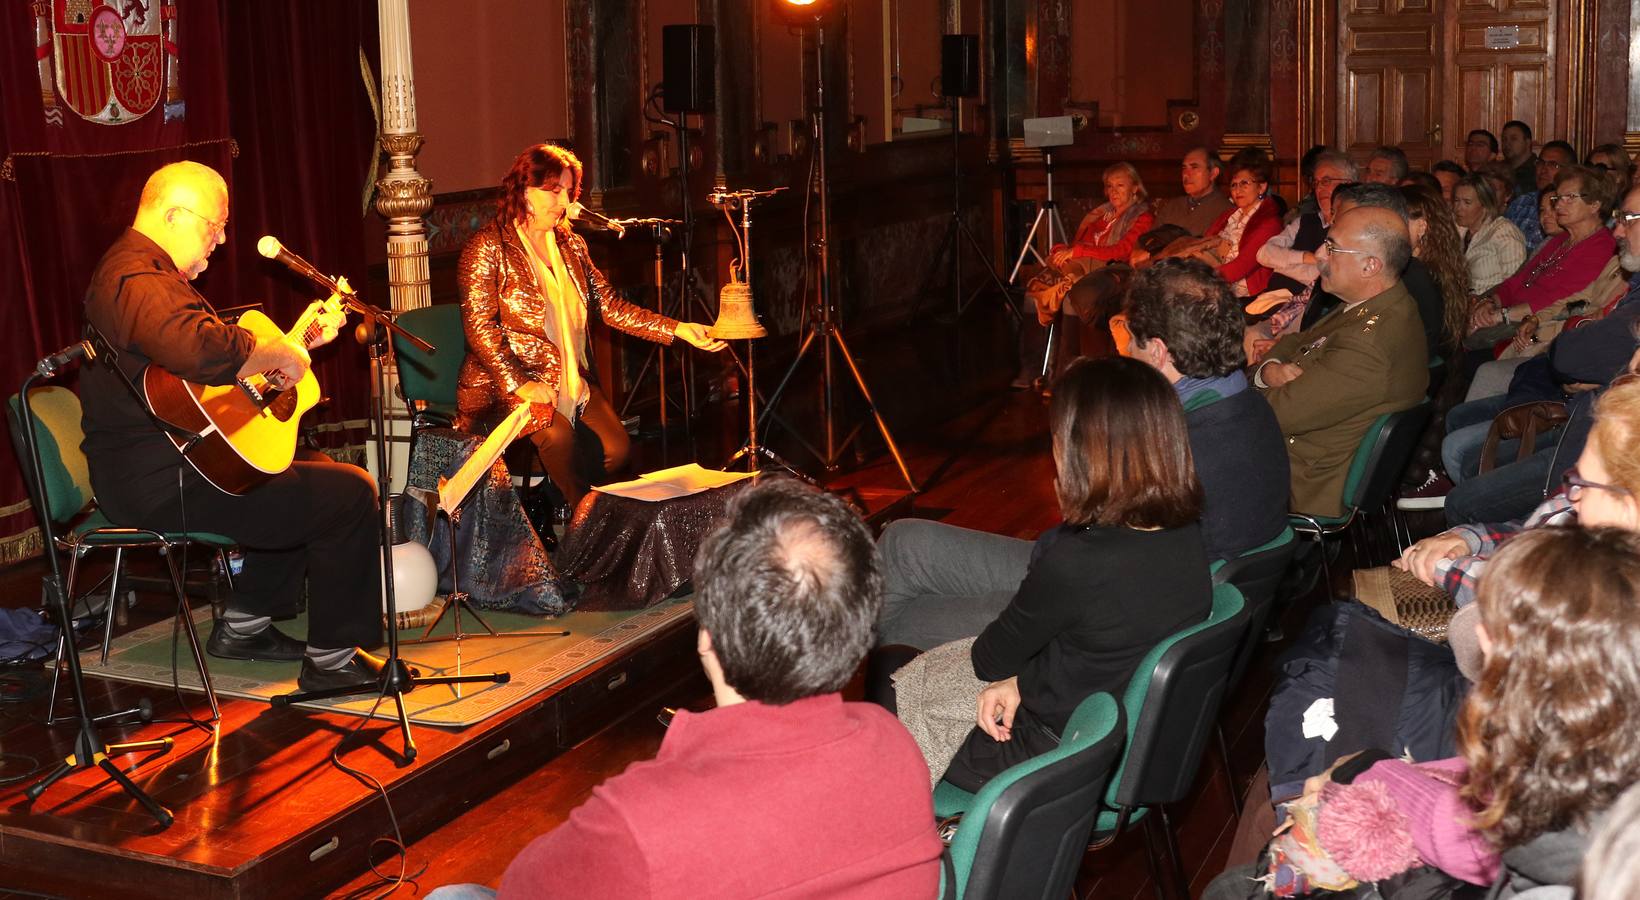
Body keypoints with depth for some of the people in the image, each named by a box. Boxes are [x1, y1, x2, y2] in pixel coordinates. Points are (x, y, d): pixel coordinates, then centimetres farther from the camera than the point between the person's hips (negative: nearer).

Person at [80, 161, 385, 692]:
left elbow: (206, 345, 26)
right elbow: (206, 351, -40)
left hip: (148, 471, 12)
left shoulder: (134, 268, 18)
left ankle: (244, 625, 28)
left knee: (313, 471, 27)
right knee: (350, 494, -12)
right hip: (162, 484, -12)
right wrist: (282, 354, -24)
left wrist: (306, 339, 19)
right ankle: (331, 660, -4)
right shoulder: (139, 280, -20)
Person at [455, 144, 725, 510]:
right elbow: (479, 327, -12)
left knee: (617, 446, -20)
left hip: (570, 380, 6)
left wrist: (679, 329, -2)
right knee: (558, 435, -32)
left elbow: (610, 307, 10)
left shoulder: (570, 245, 15)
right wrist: (520, 384, -23)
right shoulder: (489, 247, -5)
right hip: (505, 383, -6)